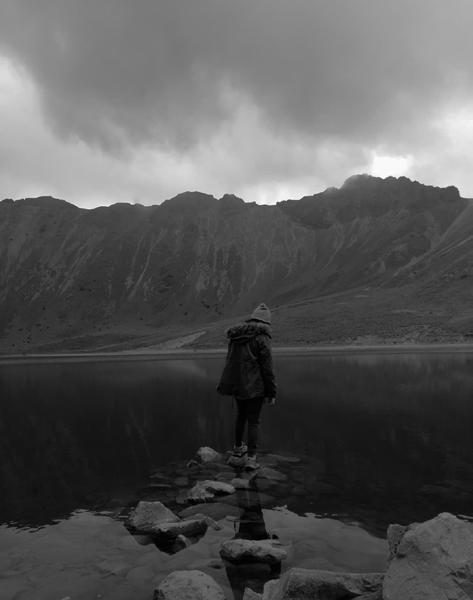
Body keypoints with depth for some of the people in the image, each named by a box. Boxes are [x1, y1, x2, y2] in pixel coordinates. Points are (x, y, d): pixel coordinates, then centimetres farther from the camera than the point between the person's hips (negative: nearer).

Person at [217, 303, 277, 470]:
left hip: (236, 384, 6)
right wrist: (271, 392, -8)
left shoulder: (236, 335, 6)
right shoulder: (261, 337, -14)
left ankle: (238, 448, 39)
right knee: (253, 421, 3)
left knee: (241, 415, 24)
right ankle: (251, 458, 2)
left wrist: (228, 384, 23)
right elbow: (267, 367, -15)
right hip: (254, 386, -6)